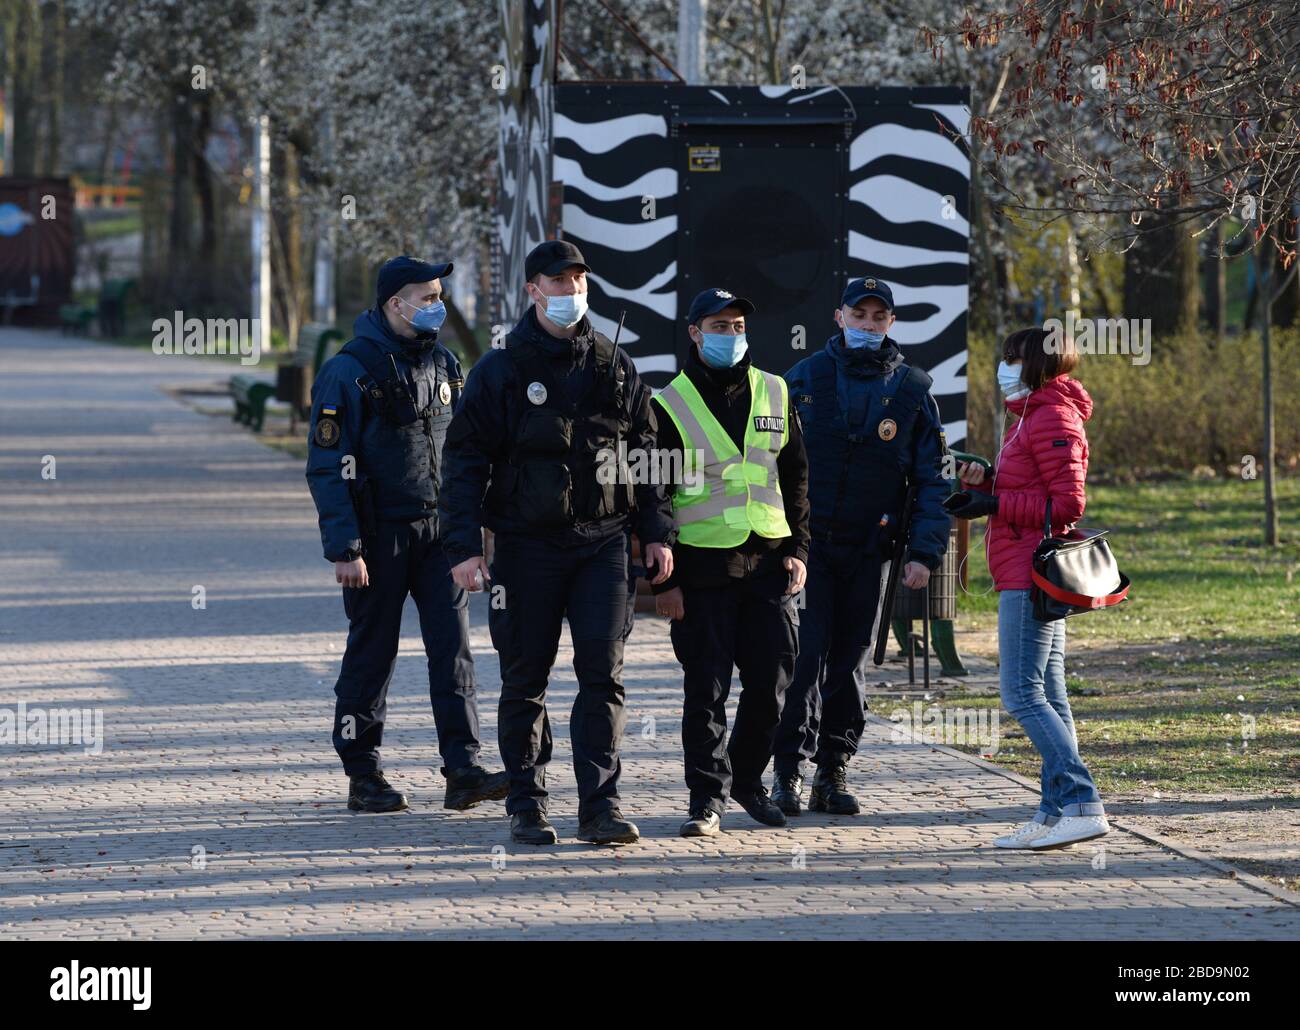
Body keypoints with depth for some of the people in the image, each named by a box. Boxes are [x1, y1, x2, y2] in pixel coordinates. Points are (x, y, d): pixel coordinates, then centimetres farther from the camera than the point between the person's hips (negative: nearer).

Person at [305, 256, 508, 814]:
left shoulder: (441, 362, 10)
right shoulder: (348, 371, -11)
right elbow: (328, 467, -13)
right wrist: (343, 549, -18)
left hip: (438, 530, 5)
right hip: (379, 533, -5)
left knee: (452, 645, -4)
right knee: (372, 653, 2)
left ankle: (463, 770, -7)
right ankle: (363, 778, 11)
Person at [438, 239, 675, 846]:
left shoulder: (614, 368, 9)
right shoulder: (501, 371, -1)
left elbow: (644, 450, 15)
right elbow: (465, 460, -3)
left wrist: (656, 532, 9)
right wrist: (464, 546, -11)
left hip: (602, 543, 2)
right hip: (527, 545, -2)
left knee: (603, 672, -6)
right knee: (525, 679, 4)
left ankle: (600, 806, -4)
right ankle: (527, 806, 13)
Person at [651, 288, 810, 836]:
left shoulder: (774, 394, 11)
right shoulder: (671, 405, 0)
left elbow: (796, 477, 16)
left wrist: (797, 549, 6)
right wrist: (664, 580, -6)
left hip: (768, 562, 3)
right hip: (702, 565, -3)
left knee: (771, 680, 3)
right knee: (706, 687, -2)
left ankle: (746, 776, 23)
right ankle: (707, 796, 4)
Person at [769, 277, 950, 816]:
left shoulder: (911, 388, 4)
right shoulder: (805, 378, 3)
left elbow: (932, 479, 3)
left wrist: (924, 553, -6)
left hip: (867, 550, 1)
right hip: (805, 545, -1)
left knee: (849, 662, 7)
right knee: (805, 655, -10)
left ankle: (833, 774, 14)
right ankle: (788, 771, -5)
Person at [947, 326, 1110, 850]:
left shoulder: (1052, 418, -12)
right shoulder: (1032, 417, 20)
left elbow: (1067, 504, -19)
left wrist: (995, 505, -16)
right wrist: (983, 482, 6)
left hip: (1030, 578, -11)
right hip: (1033, 575, 11)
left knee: (1022, 695, -13)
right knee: (1046, 697, 8)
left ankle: (1082, 804, -18)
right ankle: (1056, 812, 8)